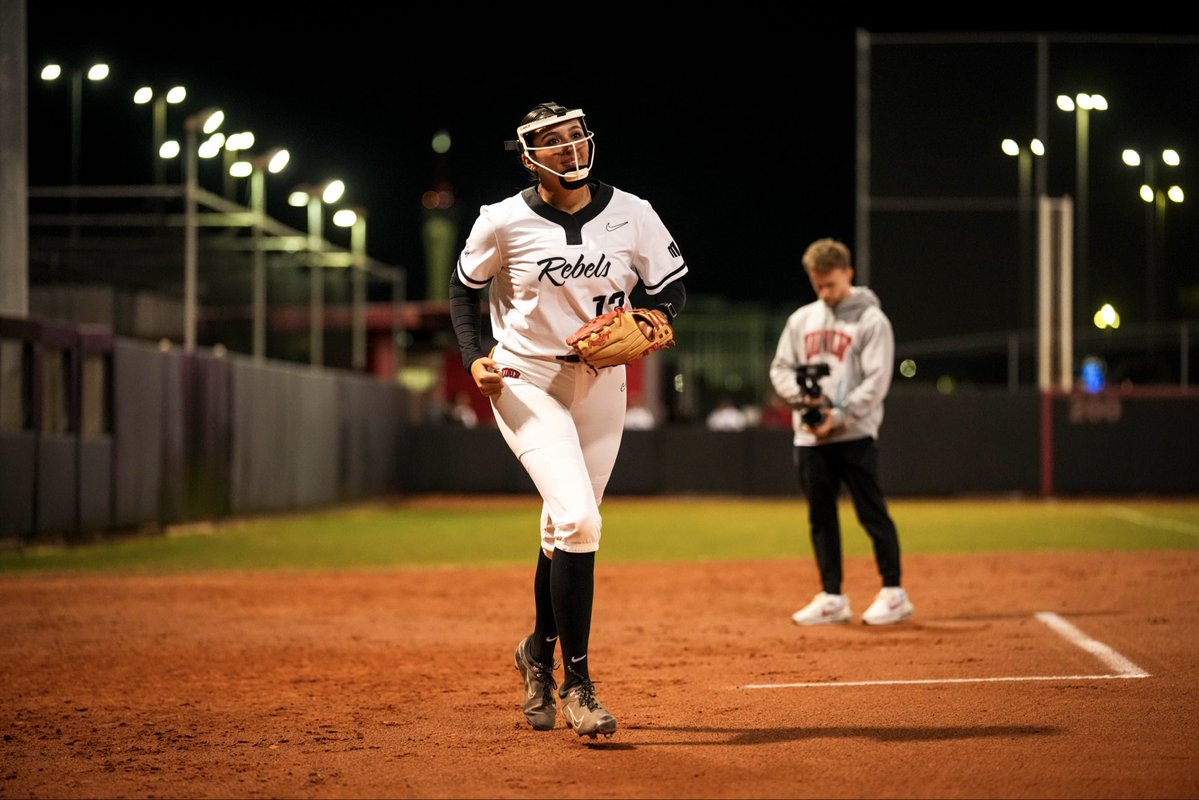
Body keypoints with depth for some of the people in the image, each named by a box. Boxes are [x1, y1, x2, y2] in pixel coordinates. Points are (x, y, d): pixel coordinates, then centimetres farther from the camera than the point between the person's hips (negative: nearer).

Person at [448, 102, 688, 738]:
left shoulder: (631, 214, -5)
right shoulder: (505, 222, -10)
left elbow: (672, 285, 5)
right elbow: (465, 287, 5)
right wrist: (474, 358, -9)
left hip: (602, 381, 4)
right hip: (527, 381, -4)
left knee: (567, 529, 13)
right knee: (577, 520, -20)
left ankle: (541, 652, 38)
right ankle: (577, 682, -11)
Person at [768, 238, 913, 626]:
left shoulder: (871, 320, -3)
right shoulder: (801, 319, 13)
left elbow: (876, 381, -9)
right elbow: (781, 368, 13)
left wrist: (841, 416, -17)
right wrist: (802, 396, -7)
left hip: (855, 434, -5)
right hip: (809, 435, 5)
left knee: (872, 512, -4)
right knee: (821, 517, 7)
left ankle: (894, 592, 3)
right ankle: (832, 598, 13)